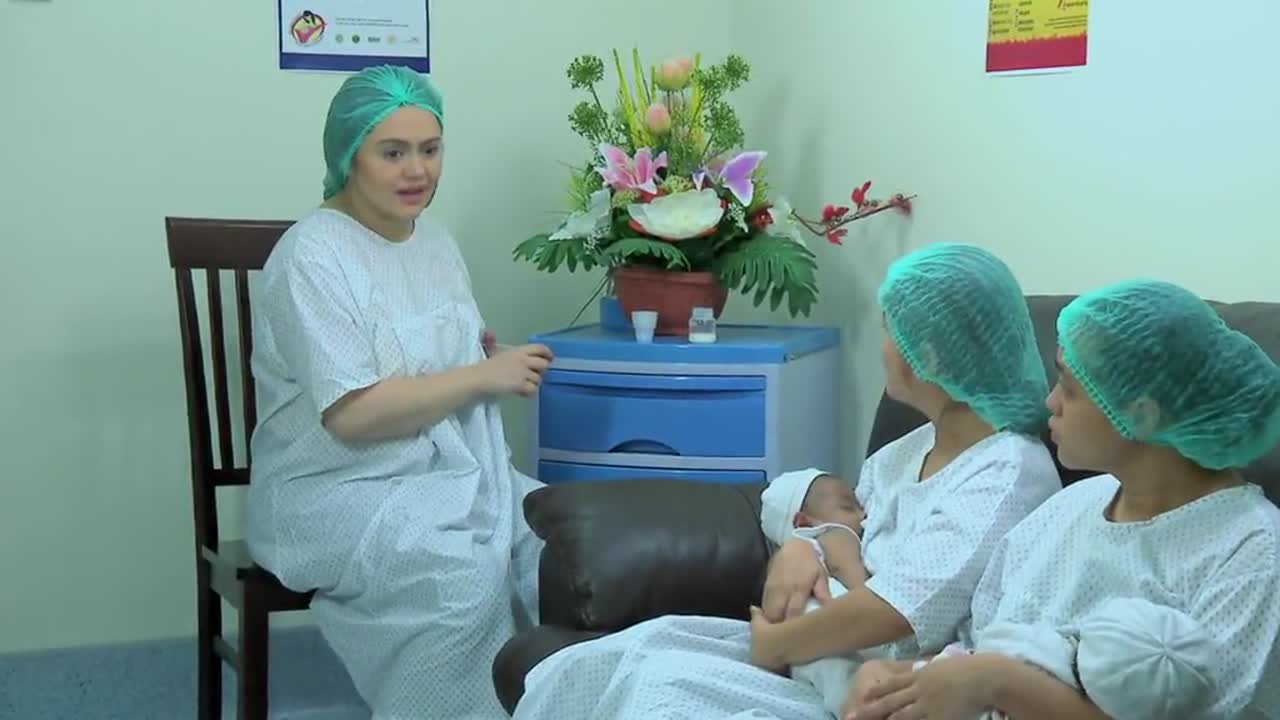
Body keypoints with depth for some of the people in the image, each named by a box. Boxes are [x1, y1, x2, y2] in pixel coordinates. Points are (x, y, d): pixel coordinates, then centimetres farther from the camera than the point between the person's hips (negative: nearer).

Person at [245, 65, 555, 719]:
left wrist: (492, 359, -3)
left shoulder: (436, 240, 12)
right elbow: (353, 414, -21)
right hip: (338, 490, -7)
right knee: (464, 577, -33)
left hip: (451, 471, 7)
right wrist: (485, 376, -15)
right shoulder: (314, 255, -13)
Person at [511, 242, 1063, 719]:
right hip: (807, 658, 9)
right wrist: (796, 555, -4)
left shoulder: (1009, 474, -14)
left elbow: (891, 614, -24)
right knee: (577, 671, -7)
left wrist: (770, 643, -12)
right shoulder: (903, 453, 15)